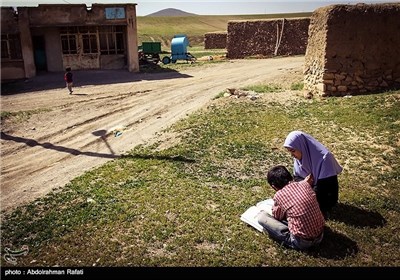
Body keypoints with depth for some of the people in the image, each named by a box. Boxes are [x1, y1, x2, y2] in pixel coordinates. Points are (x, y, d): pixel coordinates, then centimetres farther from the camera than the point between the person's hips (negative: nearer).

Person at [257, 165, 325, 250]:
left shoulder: (279, 195, -13)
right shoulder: (305, 185, -2)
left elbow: (277, 216, 8)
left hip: (302, 242, -6)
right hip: (320, 236, 6)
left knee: (261, 216, -2)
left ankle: (289, 239, -1)